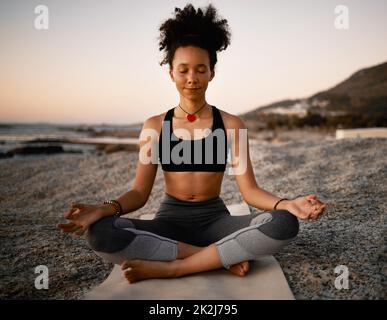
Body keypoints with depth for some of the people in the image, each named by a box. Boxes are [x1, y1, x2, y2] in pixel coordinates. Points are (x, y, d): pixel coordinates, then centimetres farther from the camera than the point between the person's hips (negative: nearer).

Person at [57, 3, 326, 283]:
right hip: (170, 221, 1)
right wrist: (106, 208, -22)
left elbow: (250, 190, -6)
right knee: (100, 233, -29)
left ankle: (170, 267, -25)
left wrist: (286, 204, -27)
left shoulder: (231, 125, 0)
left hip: (215, 221, 0)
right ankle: (222, 256, -23)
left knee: (284, 224, -29)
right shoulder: (155, 126, 2)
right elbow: (140, 192, -1)